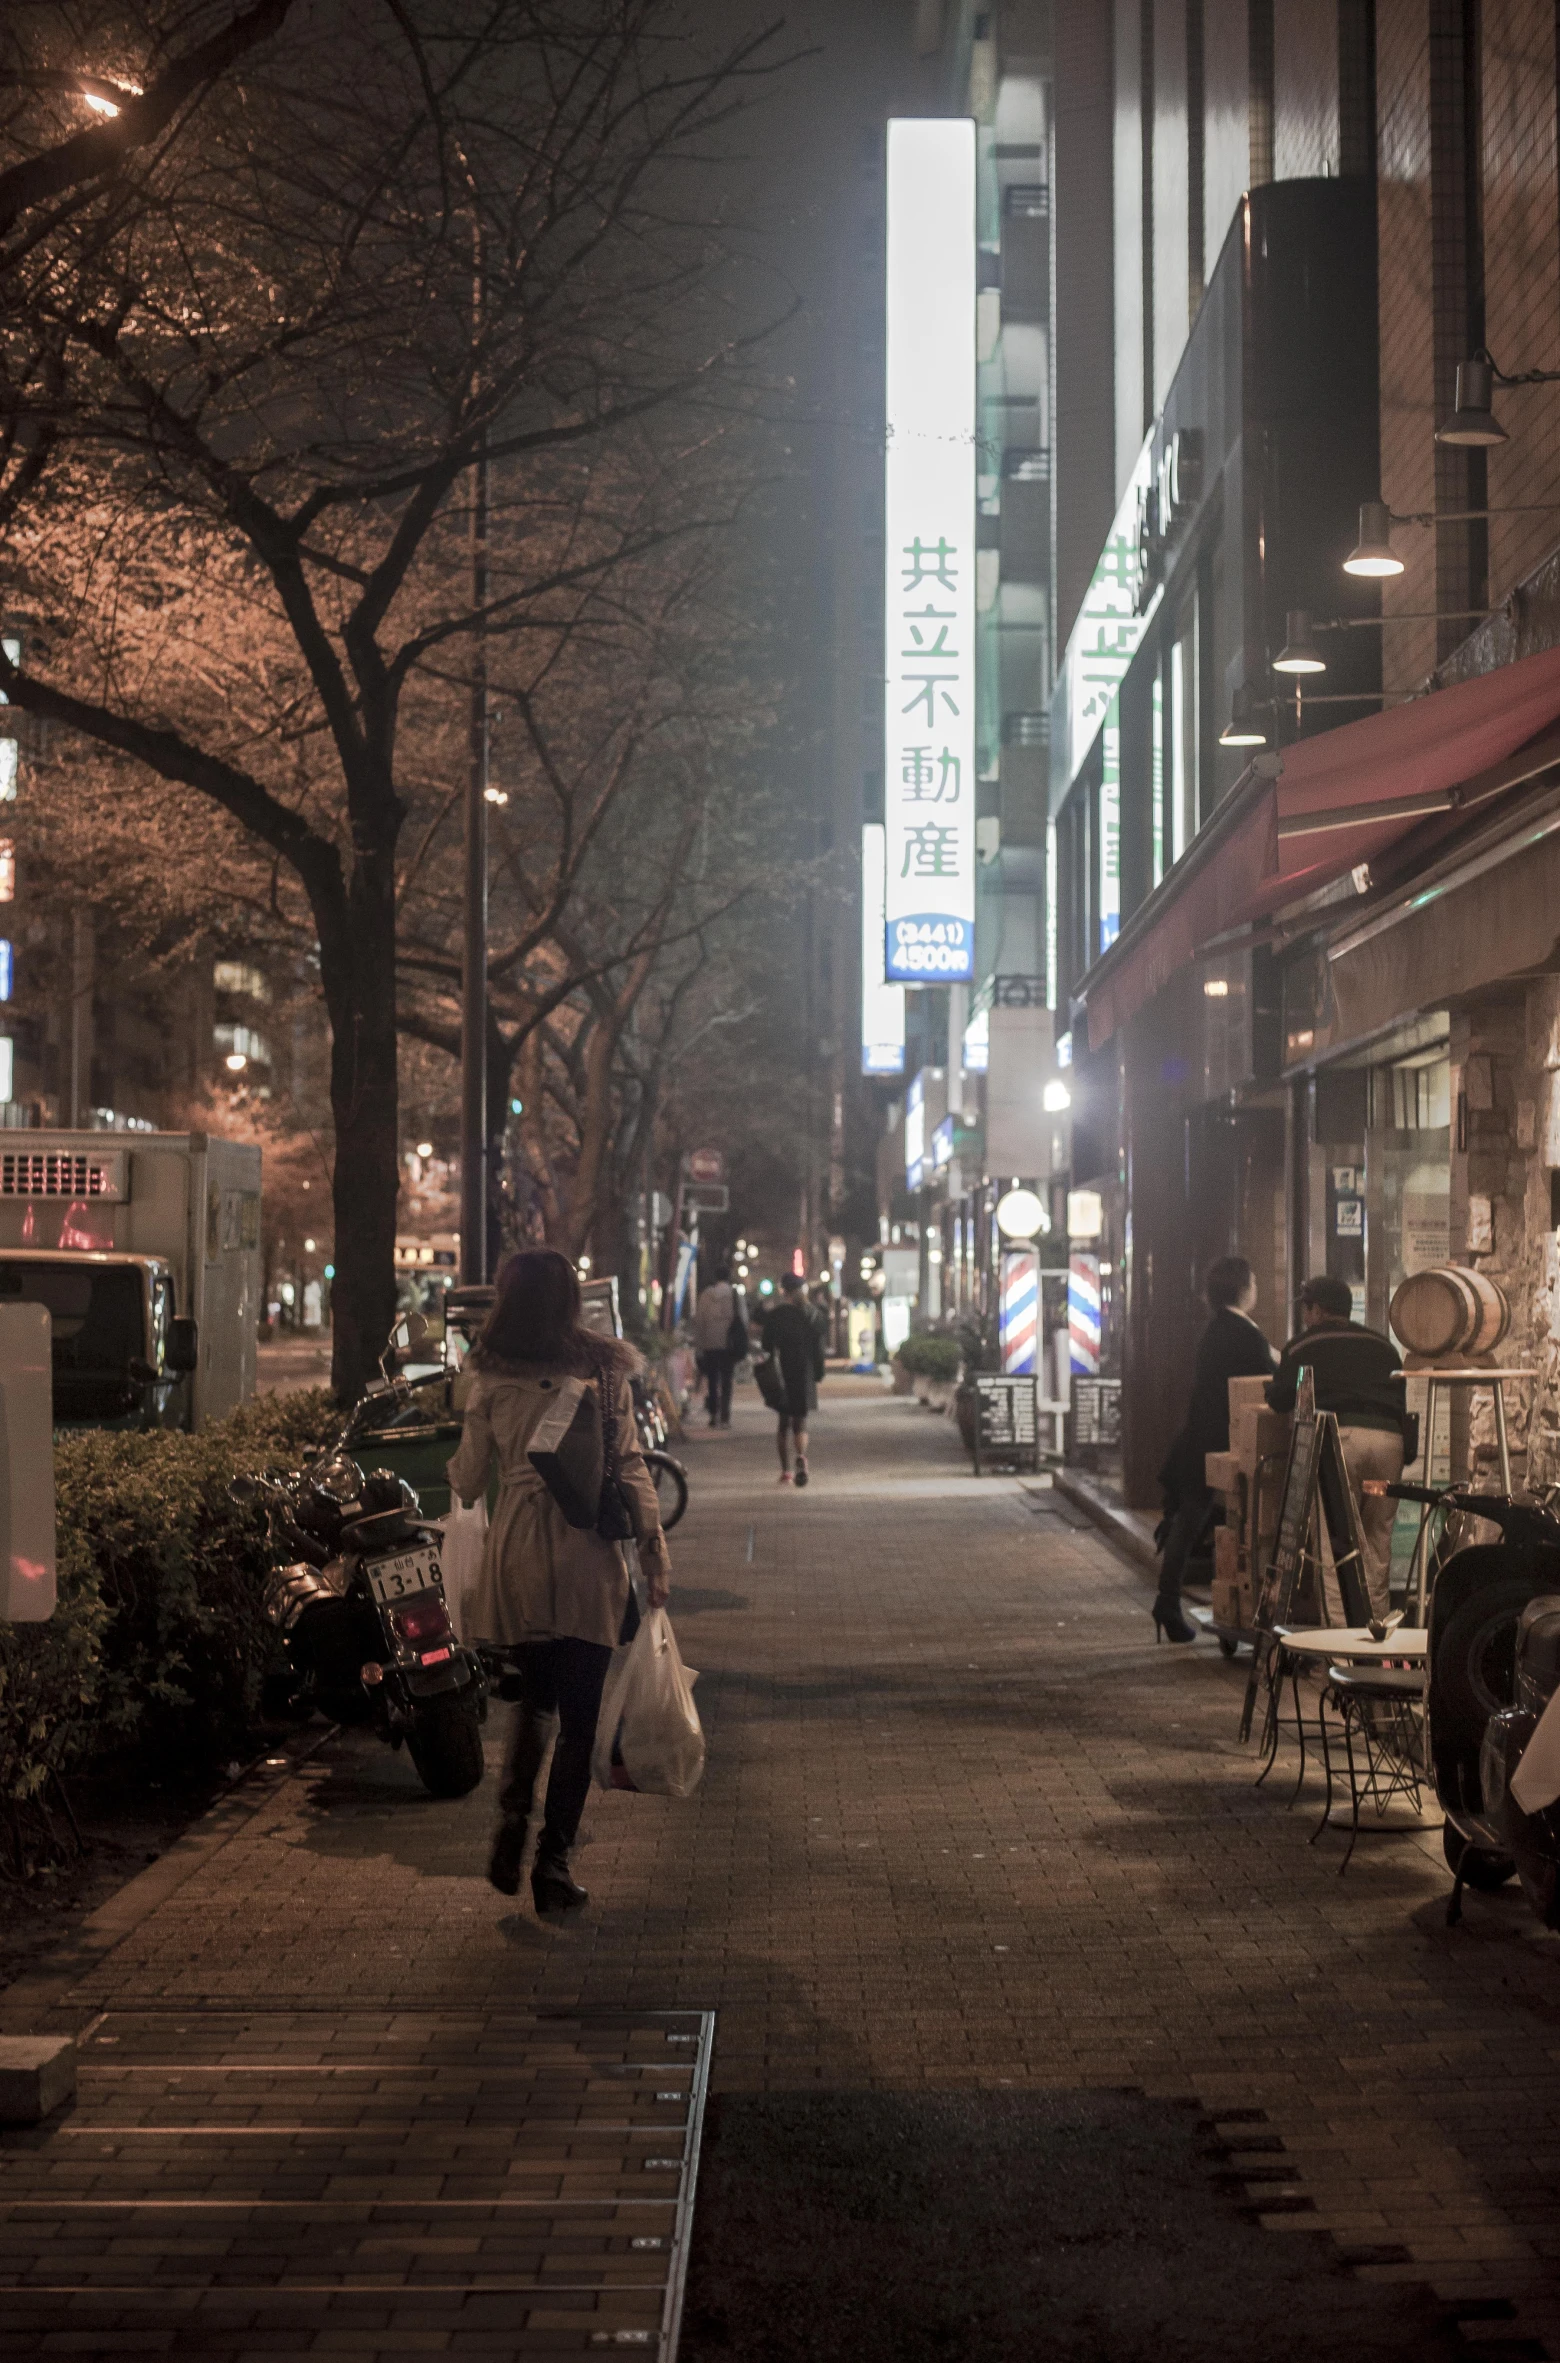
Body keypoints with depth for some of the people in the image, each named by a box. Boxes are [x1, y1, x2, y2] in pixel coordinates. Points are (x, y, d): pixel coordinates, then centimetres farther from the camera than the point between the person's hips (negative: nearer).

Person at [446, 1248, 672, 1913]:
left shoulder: (492, 1382, 1)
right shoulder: (603, 1370, -2)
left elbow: (467, 1478, 9)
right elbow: (629, 1465, -5)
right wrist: (653, 1546, -1)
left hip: (515, 1552, 2)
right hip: (587, 1557, -2)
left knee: (535, 1697, 20)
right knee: (579, 1714, 6)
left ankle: (513, 1813, -1)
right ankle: (554, 1859, 3)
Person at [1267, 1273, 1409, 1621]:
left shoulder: (1304, 1344, 15)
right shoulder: (1382, 1344, 25)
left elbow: (1280, 1401, 16)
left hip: (1339, 1435, -4)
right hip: (1388, 1436, 4)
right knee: (1378, 1539, 11)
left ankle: (1343, 1626, -14)